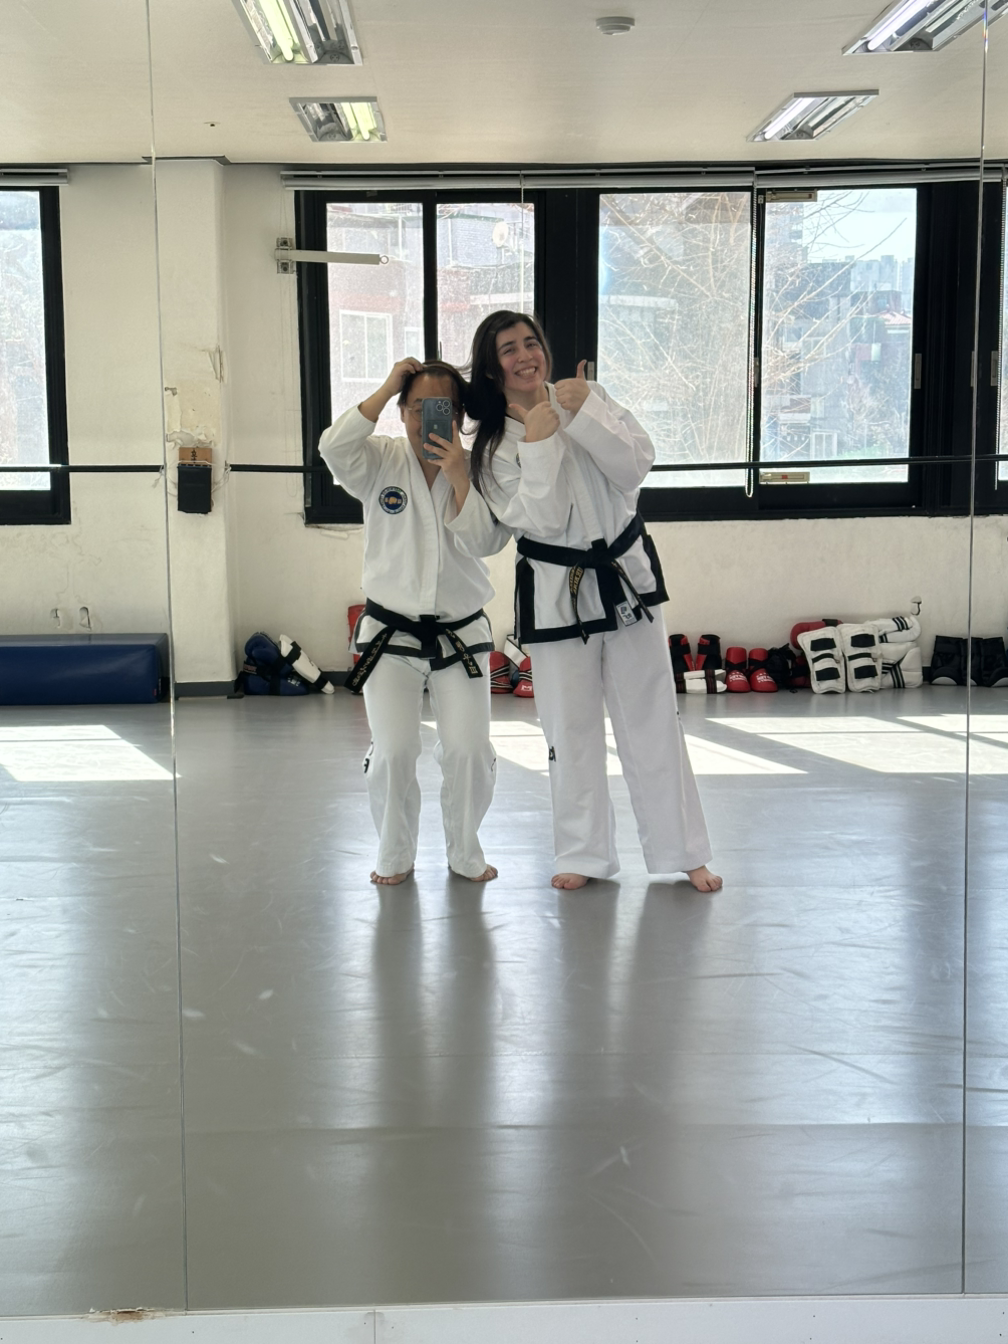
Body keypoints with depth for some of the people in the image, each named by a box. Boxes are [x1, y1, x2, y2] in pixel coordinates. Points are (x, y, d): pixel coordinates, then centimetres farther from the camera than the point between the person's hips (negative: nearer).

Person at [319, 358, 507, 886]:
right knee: (393, 753, -4)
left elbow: (486, 541, -12)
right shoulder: (381, 461, -2)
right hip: (390, 633, 0)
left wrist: (458, 476, -21)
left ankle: (464, 851, 20)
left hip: (461, 634, 1)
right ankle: (395, 855, 19)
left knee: (470, 752, -4)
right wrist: (387, 388, -19)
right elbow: (333, 447, -23)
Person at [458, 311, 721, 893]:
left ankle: (683, 851, 14)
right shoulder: (494, 445, -3)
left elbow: (636, 465, -11)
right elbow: (543, 520, -14)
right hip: (557, 592, -1)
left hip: (626, 577, 1)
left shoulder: (587, 396, 1)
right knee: (571, 729, 6)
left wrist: (585, 413, -19)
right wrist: (538, 443, -20)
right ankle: (585, 853, 23)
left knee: (652, 718, 5)